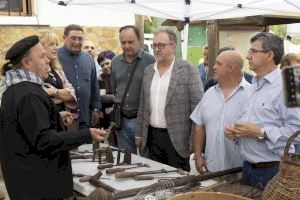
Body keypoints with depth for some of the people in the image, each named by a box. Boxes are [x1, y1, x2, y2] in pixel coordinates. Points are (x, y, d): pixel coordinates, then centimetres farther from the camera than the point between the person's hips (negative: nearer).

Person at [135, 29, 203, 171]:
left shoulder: (188, 69, -8)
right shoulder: (148, 71, 9)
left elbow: (198, 105, -10)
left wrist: (194, 140, -12)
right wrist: (139, 134, 13)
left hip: (177, 137, -5)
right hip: (152, 137, 5)